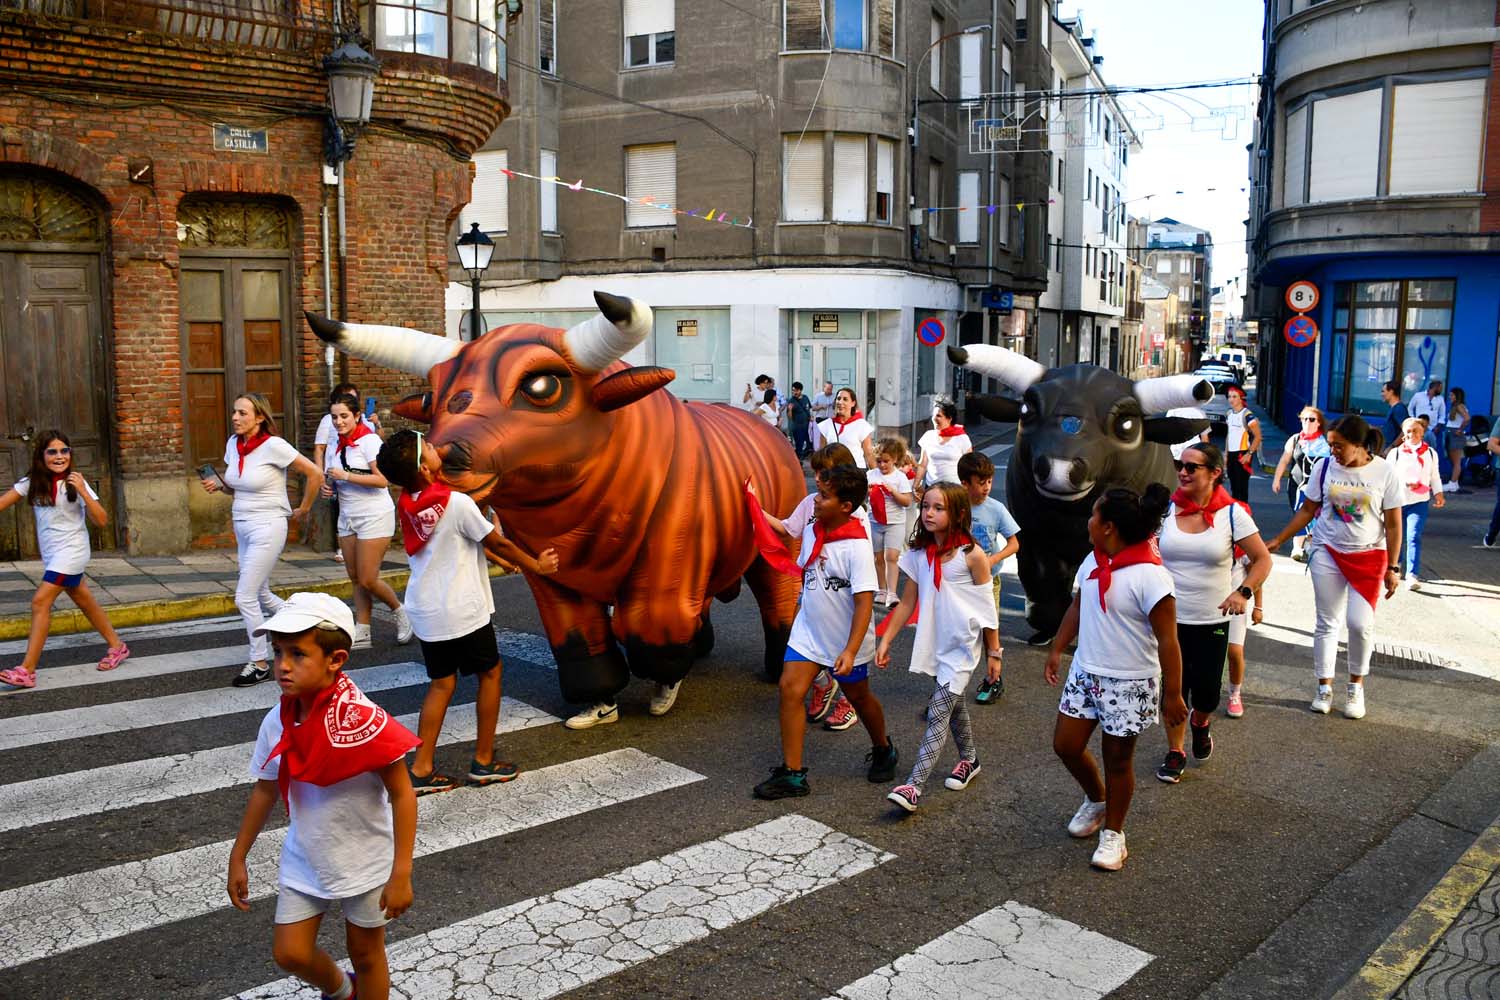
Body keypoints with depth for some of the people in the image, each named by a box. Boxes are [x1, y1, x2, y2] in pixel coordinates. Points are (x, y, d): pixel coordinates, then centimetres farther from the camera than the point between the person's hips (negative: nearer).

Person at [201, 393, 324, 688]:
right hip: (242, 528, 8)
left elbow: (315, 474, -15)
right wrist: (218, 485, -3)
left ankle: (259, 664, 6)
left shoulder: (273, 446, -17)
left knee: (245, 597, -8)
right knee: (261, 595, 17)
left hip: (267, 529, -8)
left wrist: (303, 510, -5)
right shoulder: (233, 444, 5)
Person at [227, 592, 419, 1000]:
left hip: (364, 861, -5)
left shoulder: (362, 721, -29)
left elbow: (402, 794, -23)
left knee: (365, 954, 13)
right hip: (304, 859, 5)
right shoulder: (277, 722, -11)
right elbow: (265, 790, 5)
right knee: (290, 953, 11)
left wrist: (401, 874, -22)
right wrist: (238, 858, 11)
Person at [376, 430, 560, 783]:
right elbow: (498, 544, -8)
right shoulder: (457, 503, -18)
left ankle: (421, 768, 11)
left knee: (441, 683, 14)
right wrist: (537, 565, 7)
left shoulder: (407, 503, 4)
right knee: (490, 674, 11)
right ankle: (483, 761, 17)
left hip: (424, 610, 7)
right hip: (461, 611, -6)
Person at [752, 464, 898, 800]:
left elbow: (864, 603, -26)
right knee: (790, 688, -8)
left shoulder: (857, 547, -24)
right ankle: (792, 774, -1)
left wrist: (851, 651, -30)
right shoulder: (810, 531, -4)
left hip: (845, 640, -5)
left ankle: (883, 750, 44)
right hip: (808, 630, 5)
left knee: (859, 697, 15)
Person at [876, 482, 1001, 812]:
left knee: (938, 714, -9)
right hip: (934, 643, 5)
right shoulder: (919, 554, 0)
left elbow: (987, 608, -6)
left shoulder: (972, 555, -13)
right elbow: (907, 603, 5)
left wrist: (993, 653, -2)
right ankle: (969, 759, 43)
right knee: (954, 705, 21)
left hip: (963, 645, -5)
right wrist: (885, 641, 2)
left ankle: (913, 786, -11)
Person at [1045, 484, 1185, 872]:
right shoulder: (1093, 561, 1)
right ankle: (1096, 801, 40)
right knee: (1065, 745, 11)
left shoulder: (1149, 576, -23)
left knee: (1117, 758, 8)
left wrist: (1173, 694, -17)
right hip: (1085, 672, 7)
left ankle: (1113, 833, 28)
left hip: (1129, 683, -7)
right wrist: (1056, 650, 17)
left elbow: (1167, 640, -20)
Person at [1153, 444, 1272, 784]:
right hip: (1169, 618, 1)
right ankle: (1175, 752, 25)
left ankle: (1199, 724, 41)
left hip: (1212, 620, -1)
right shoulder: (1166, 510, -3)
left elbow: (1262, 559, -2)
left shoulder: (1232, 514, -7)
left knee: (1207, 690, 5)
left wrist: (1243, 592, -17)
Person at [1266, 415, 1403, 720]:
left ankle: (1356, 687, 15)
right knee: (1327, 623, 6)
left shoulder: (1384, 472, -9)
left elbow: (1393, 524, -4)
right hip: (1327, 553, 2)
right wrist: (1278, 541, 2)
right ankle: (1324, 688, 18)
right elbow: (1308, 510, 6)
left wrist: (1392, 568, -4)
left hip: (1369, 556, -2)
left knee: (1360, 623, -9)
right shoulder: (1325, 467, -3)